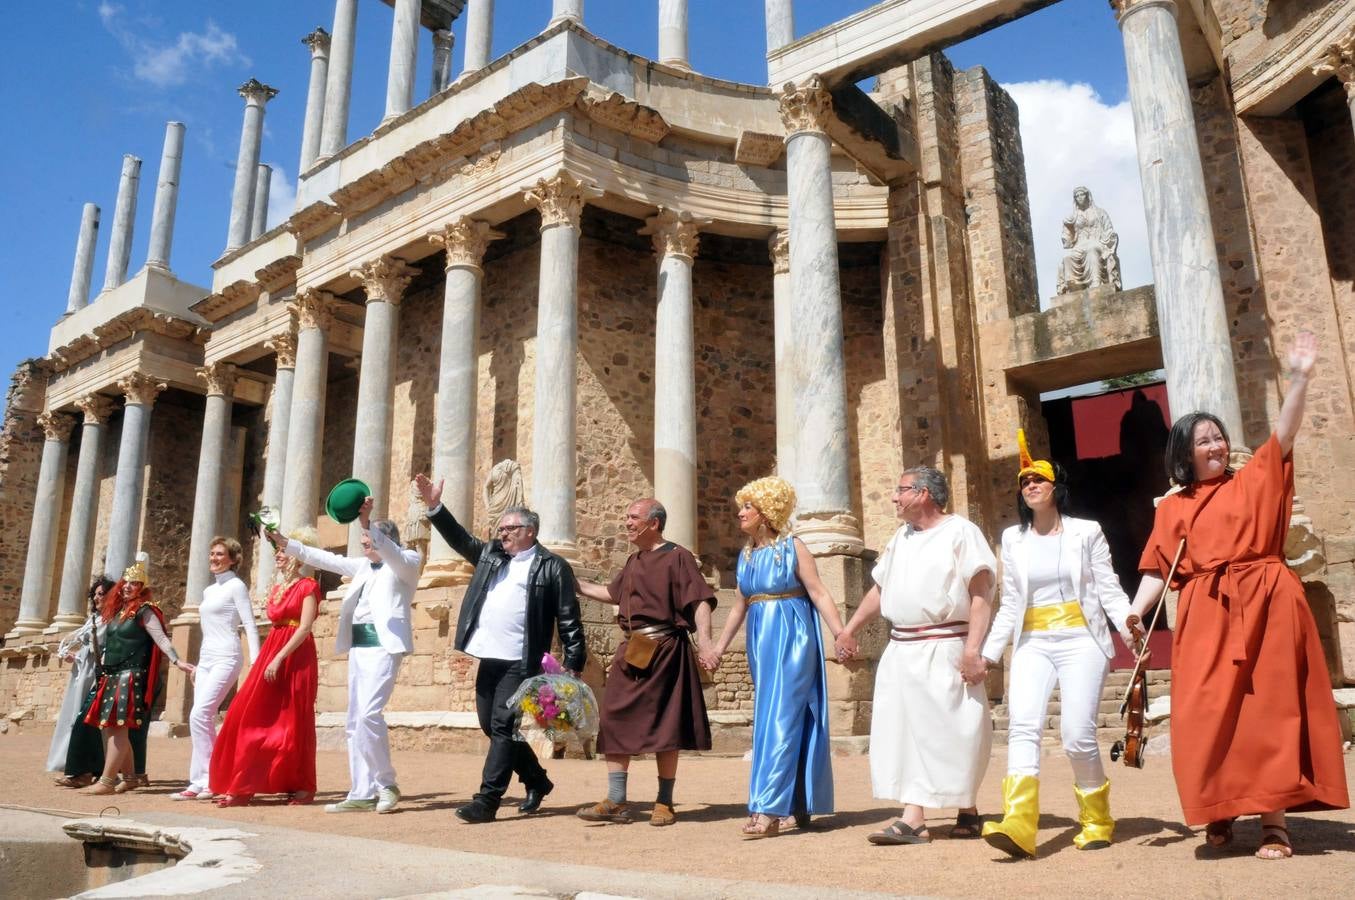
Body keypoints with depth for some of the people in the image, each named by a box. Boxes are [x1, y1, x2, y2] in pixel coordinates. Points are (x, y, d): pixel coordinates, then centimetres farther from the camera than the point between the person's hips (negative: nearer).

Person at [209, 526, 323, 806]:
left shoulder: (308, 586, -7)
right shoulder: (277, 586, 15)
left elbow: (305, 628, -16)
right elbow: (275, 620, 13)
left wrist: (279, 657, -21)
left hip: (296, 657, -7)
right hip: (271, 652, 7)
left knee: (292, 722, -2)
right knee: (253, 717, 3)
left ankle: (302, 787, 9)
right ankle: (242, 786, 6)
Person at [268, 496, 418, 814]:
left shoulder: (407, 561, -1)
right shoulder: (364, 565, 20)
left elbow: (390, 552, -21)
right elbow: (328, 559, 19)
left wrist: (368, 524, -36)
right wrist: (287, 544, 13)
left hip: (384, 644, -8)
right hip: (358, 646, 8)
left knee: (368, 714, -19)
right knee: (355, 722, 6)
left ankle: (386, 784, -4)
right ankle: (362, 794, 11)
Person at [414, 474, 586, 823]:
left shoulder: (552, 567, -5)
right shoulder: (491, 554, 15)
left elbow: (569, 620, -7)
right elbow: (460, 539, 14)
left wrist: (574, 665, -11)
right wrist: (434, 507, 0)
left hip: (521, 662, -8)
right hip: (489, 658, 8)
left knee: (504, 727, -7)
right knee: (491, 726, 15)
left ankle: (486, 800, 0)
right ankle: (537, 781, 31)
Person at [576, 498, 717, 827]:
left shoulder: (677, 557, -6)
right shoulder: (633, 562, 17)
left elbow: (700, 600, -14)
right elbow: (612, 594, 33)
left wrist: (704, 641, -28)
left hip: (664, 651, -7)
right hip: (631, 651, 7)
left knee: (664, 727, 2)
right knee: (615, 721, 2)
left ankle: (664, 803, 14)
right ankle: (616, 802, 8)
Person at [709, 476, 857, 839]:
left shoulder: (793, 547, -5)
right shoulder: (745, 556, 12)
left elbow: (819, 594, -9)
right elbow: (739, 607, 18)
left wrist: (841, 634, -20)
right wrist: (720, 646, 17)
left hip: (791, 639, -7)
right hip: (760, 642, 7)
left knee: (780, 720, -9)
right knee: (773, 721, 10)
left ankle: (768, 810, -10)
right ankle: (796, 806, 19)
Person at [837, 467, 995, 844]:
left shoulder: (960, 532, -4)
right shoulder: (900, 538, 17)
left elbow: (982, 593, -12)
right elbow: (879, 589, 24)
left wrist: (972, 649, -20)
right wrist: (850, 628, 20)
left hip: (944, 650, -6)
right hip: (901, 650, 7)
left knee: (952, 733, 2)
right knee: (906, 731, 3)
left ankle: (967, 812, 20)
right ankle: (913, 819, 6)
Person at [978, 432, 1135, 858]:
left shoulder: (1086, 532, 6)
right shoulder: (1012, 539, 13)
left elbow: (1109, 589, 1)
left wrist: (1128, 625, -19)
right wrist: (988, 652, 12)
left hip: (1081, 641, -2)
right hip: (1032, 644, 3)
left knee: (1078, 735, -9)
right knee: (1022, 725, -17)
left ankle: (1096, 821, 16)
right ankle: (1018, 825, -26)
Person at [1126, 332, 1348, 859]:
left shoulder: (1254, 481, 11)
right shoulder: (1173, 509, 11)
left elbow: (1285, 433, -1)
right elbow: (1159, 567, 6)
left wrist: (1299, 377, -12)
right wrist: (1137, 608, -9)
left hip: (1264, 604, 0)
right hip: (1207, 614, 1)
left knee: (1270, 708, -1)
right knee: (1208, 713, -2)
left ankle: (1274, 820, 4)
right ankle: (1220, 810, 13)